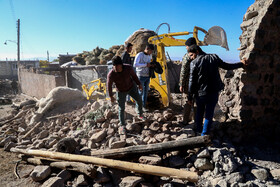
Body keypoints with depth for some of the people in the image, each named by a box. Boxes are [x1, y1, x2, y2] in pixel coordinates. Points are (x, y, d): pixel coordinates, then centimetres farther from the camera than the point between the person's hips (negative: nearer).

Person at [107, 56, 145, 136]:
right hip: (121, 92, -2)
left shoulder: (128, 68, -25)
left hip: (131, 87, 3)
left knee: (139, 100, 11)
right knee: (121, 108, 2)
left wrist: (139, 84, 5)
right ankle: (122, 126, 18)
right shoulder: (111, 75, -31)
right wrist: (111, 97, -6)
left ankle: (140, 114, 40)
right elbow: (109, 86, -15)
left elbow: (134, 75, -5)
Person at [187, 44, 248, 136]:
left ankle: (198, 130, 35)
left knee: (199, 112, 20)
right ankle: (204, 135, 11)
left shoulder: (194, 63, -10)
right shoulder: (214, 57, 1)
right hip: (213, 92, 2)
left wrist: (190, 97, -2)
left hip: (200, 93, -2)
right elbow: (227, 66, 11)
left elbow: (192, 82, -10)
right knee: (209, 114, 10)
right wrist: (241, 63, 28)